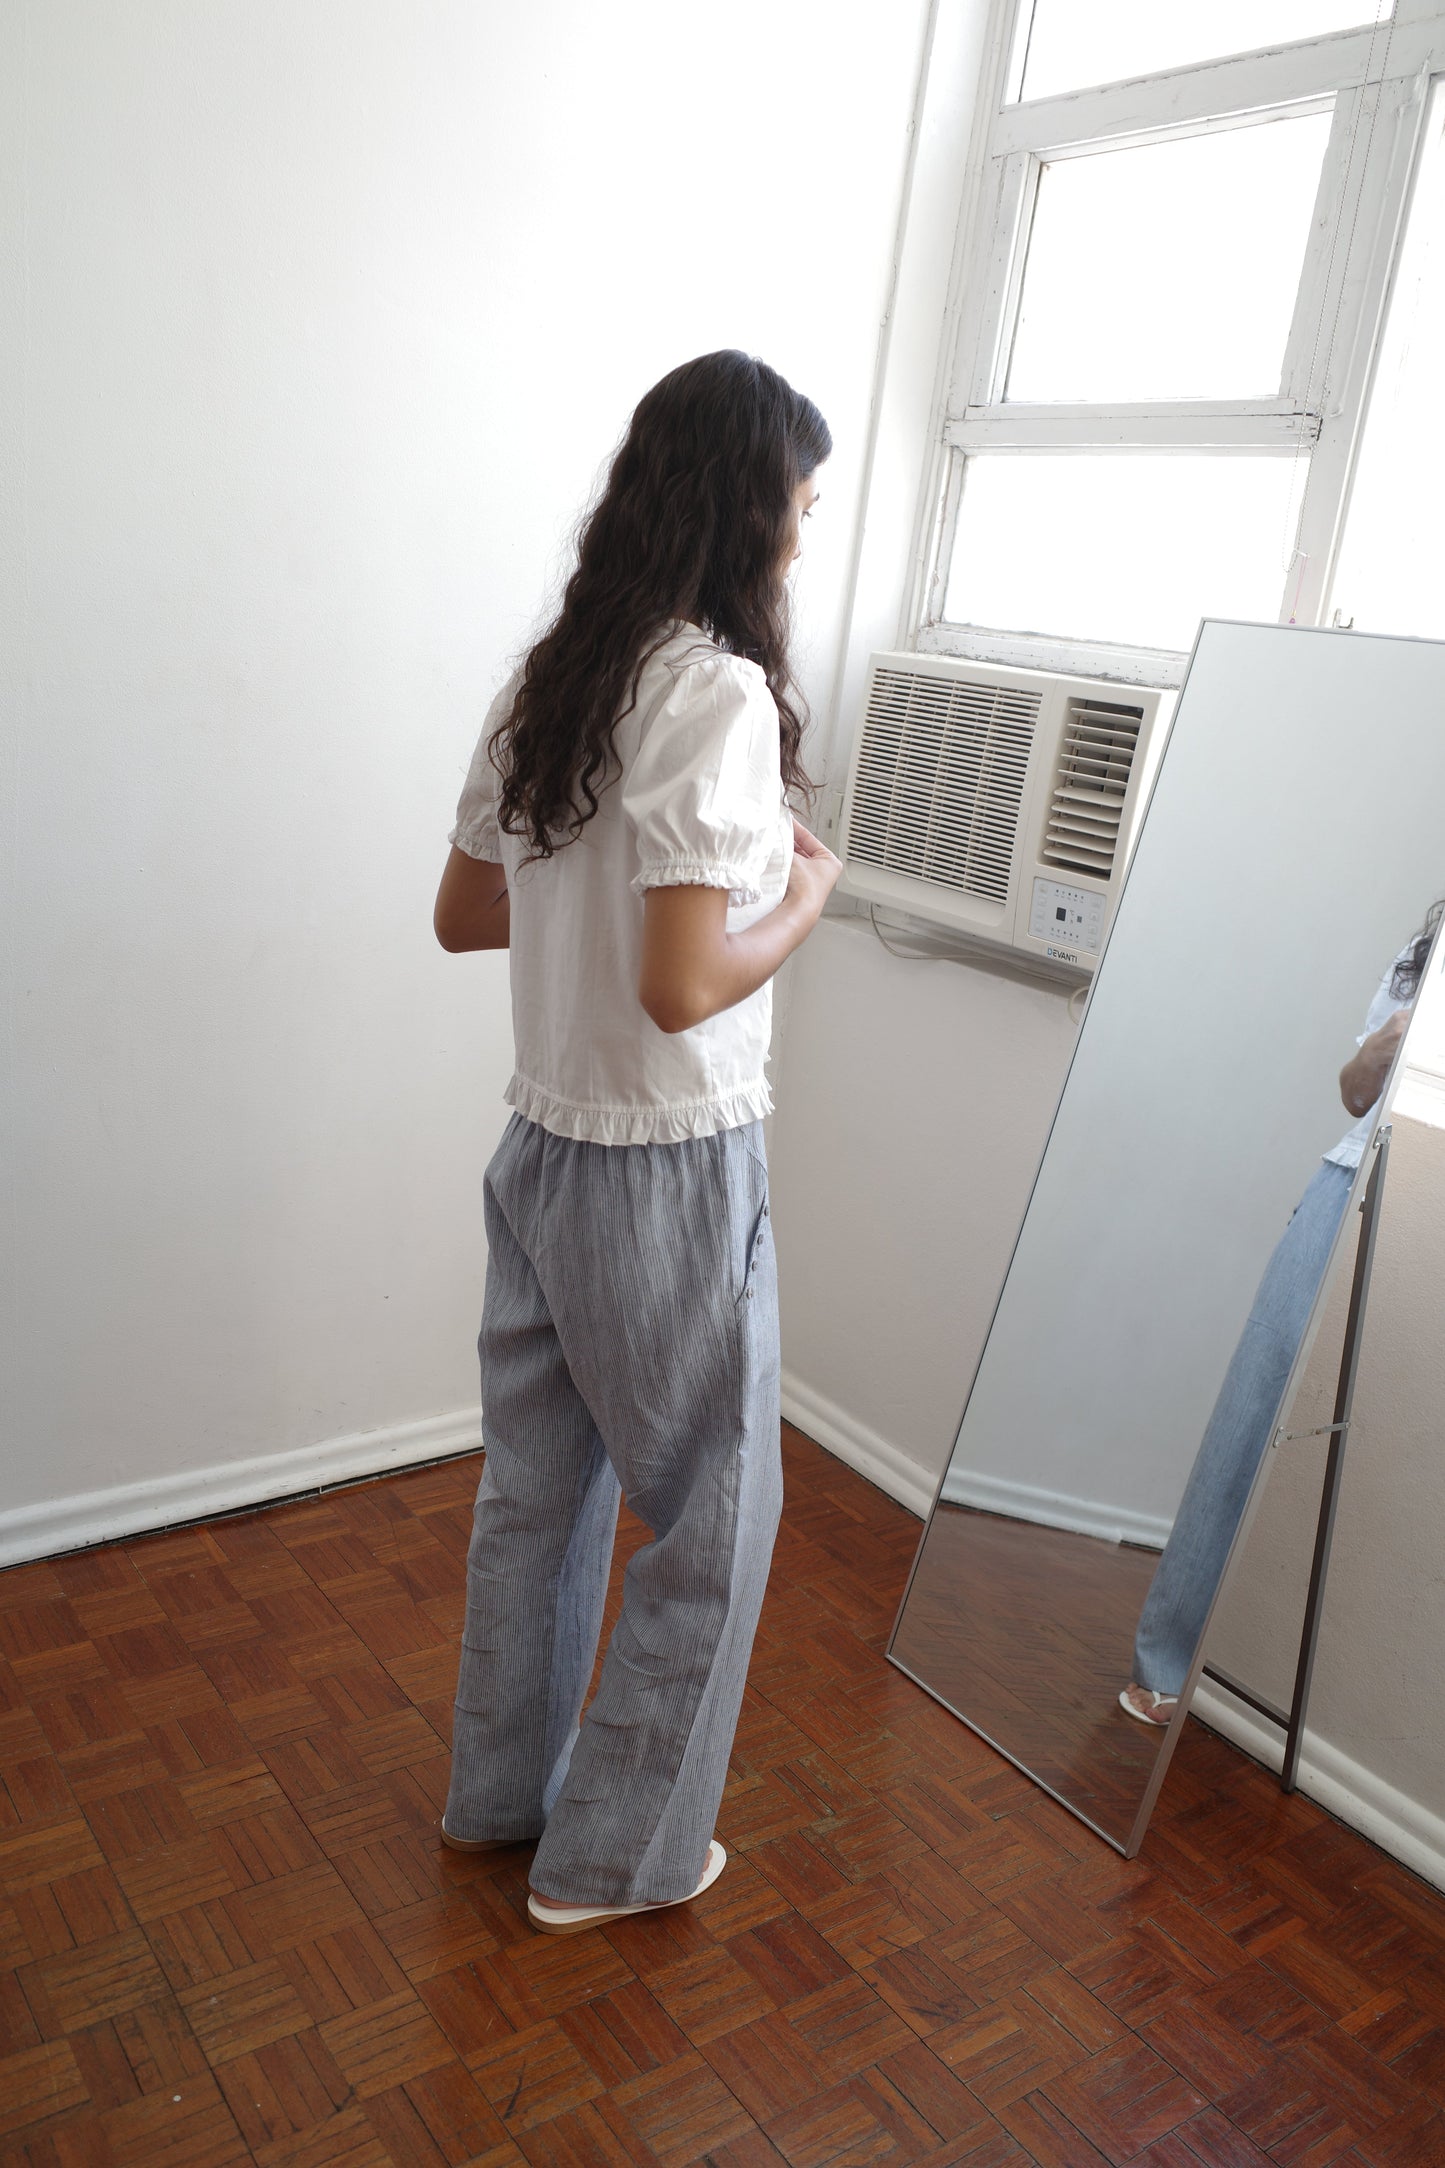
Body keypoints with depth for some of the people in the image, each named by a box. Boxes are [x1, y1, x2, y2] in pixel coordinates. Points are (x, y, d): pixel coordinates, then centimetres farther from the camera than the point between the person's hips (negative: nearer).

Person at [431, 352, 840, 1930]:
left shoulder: (549, 681, 5)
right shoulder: (719, 694, -20)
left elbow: (463, 913, 11)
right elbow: (682, 988, -26)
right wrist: (803, 897, -8)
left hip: (542, 1151, 8)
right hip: (670, 1175, -8)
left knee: (537, 1489, 22)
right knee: (713, 1518, 13)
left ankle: (500, 1792, 43)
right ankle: (613, 1858, 30)